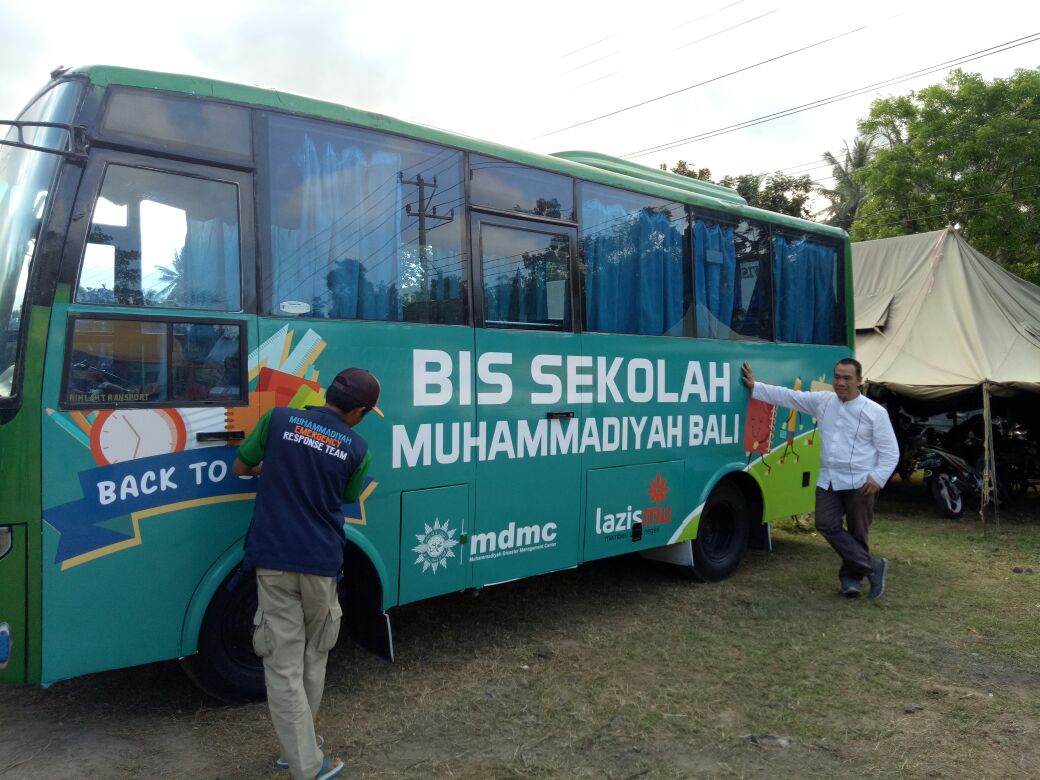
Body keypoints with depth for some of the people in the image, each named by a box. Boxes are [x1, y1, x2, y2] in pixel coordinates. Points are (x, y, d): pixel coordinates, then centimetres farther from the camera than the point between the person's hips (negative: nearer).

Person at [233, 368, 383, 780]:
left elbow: (240, 468, 10)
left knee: (284, 665, 6)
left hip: (274, 560, 0)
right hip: (321, 564, 1)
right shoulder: (357, 449, -1)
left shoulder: (278, 419, -2)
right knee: (313, 657, 19)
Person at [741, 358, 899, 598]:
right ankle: (872, 567, 2)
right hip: (828, 480, 4)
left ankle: (851, 575, 22)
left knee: (857, 533, 3)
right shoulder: (823, 402, 8)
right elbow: (788, 396, 12)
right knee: (826, 525, -8)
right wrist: (754, 387, 9)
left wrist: (877, 478, -13)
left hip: (860, 483, -4)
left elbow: (890, 451, -1)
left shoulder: (875, 412, -3)